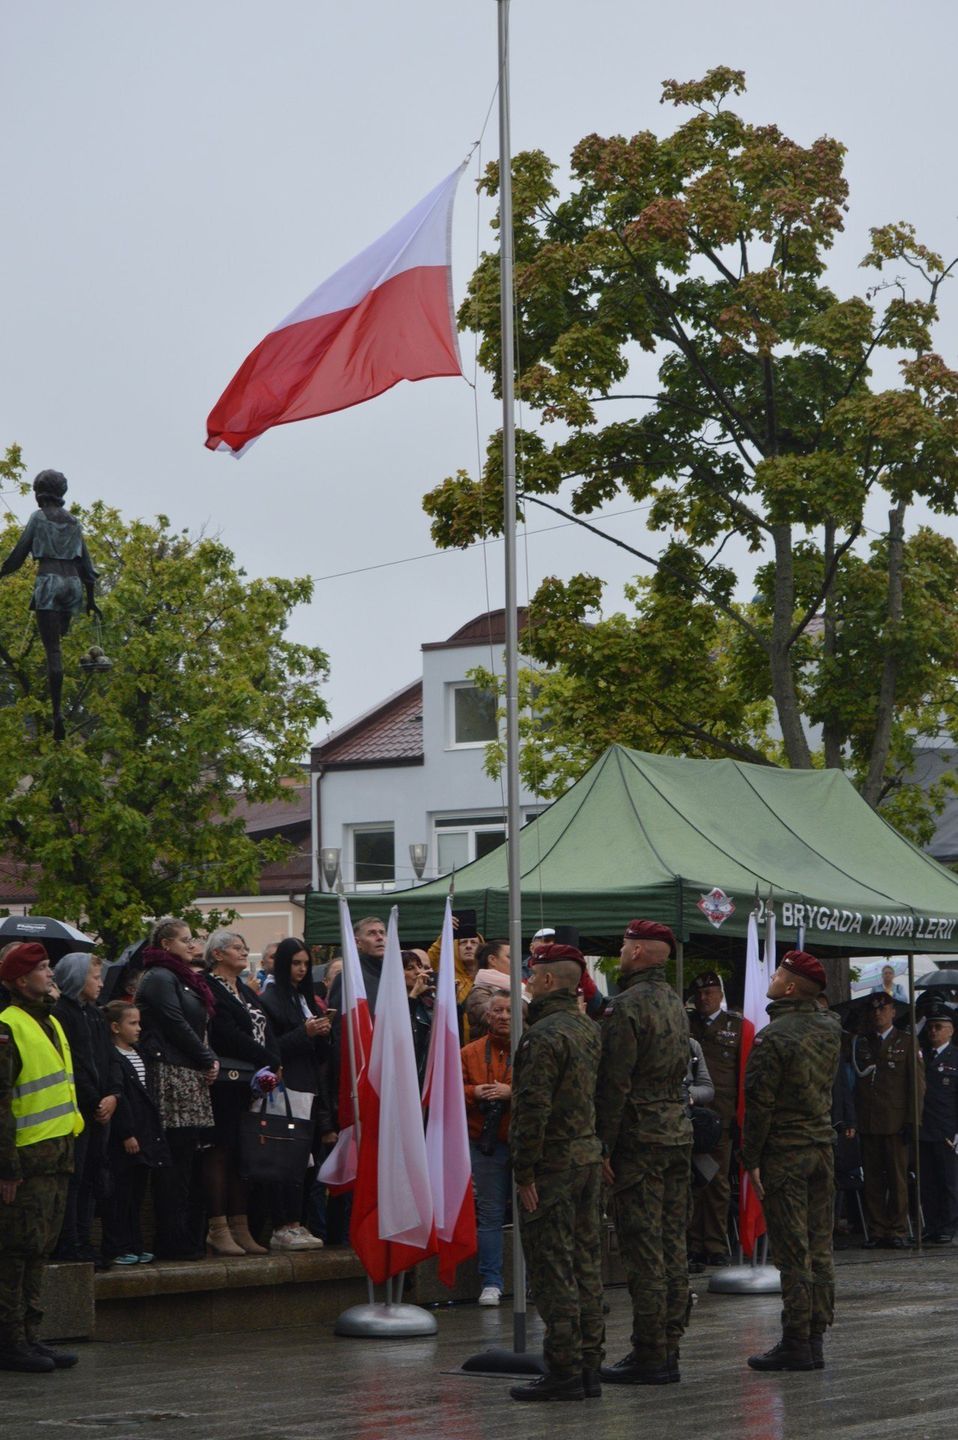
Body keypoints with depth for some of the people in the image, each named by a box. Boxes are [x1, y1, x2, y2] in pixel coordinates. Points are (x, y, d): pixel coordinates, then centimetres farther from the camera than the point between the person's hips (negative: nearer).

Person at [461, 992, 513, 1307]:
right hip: (486, 1144, 1)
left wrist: (512, 1092, -20)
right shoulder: (471, 1053, 8)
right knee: (490, 1213, 3)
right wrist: (474, 1093, -12)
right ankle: (491, 1283, 7)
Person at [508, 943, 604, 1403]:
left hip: (553, 1164, -9)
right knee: (585, 1265, 11)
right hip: (588, 1158, 9)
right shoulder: (589, 1029, 13)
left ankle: (563, 1369, -4)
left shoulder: (545, 1035, -16)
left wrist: (524, 1172, -17)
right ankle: (588, 1364, 15)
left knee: (552, 1270, -5)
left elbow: (533, 1108, -20)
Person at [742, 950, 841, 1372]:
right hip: (822, 1146, 7)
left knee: (792, 1252, -4)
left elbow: (759, 1103, -15)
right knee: (819, 1248, 10)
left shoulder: (772, 1038, -16)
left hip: (784, 1153, -7)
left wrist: (750, 1159, -8)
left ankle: (796, 1343, -2)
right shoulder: (830, 1027, 5)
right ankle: (816, 1336, 14)